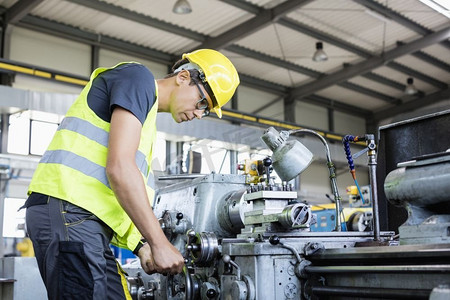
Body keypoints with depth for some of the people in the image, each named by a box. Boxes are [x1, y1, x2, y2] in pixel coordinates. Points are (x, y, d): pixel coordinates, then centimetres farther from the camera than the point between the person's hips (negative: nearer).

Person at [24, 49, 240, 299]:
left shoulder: (147, 119, 26)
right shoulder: (138, 77, -2)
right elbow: (119, 167, -16)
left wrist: (141, 246, 13)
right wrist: (159, 243, -13)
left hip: (88, 221, 10)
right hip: (68, 211, -10)